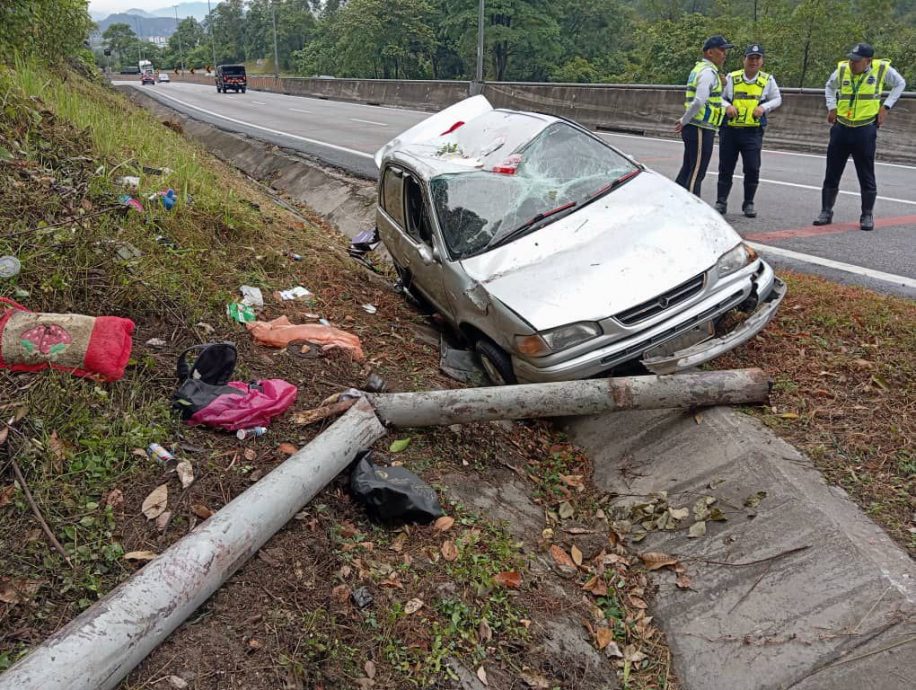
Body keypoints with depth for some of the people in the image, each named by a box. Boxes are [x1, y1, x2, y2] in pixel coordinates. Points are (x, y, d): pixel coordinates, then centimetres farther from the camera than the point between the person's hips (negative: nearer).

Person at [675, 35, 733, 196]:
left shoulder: (699, 68, 17)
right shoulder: (708, 72, -14)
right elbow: (699, 101, -26)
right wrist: (684, 121, -16)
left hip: (693, 128, 10)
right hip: (701, 130, -10)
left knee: (687, 170, 15)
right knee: (697, 173, -5)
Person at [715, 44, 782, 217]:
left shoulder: (767, 80, 5)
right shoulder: (731, 78, 3)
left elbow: (777, 99, 14)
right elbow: (719, 97, 9)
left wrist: (763, 107, -5)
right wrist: (727, 106, -11)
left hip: (753, 132, 0)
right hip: (729, 130, 0)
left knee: (752, 169, -4)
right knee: (726, 168, 6)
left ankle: (748, 204, 10)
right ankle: (721, 202, 17)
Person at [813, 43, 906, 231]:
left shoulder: (882, 69, -5)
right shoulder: (842, 69, 0)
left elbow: (900, 84, 12)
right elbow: (830, 86, 21)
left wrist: (886, 106, 2)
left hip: (865, 130, -2)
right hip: (841, 128, 2)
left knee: (866, 175, 4)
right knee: (832, 173, 5)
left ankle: (867, 216, 14)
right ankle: (826, 212, 16)